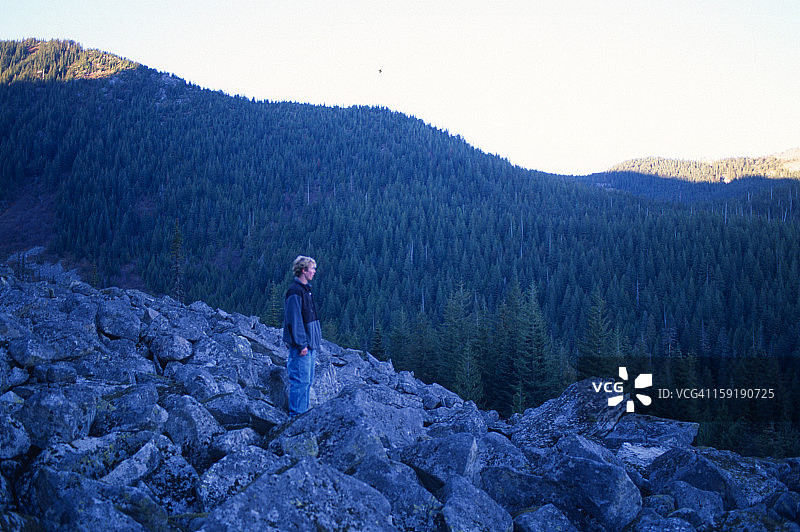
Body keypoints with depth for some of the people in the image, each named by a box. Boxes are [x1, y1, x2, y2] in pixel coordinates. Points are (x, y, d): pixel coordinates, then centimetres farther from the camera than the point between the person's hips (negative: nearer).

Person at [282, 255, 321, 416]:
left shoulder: (305, 289, 16)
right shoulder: (295, 291, -15)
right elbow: (294, 320, -19)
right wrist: (301, 344, -21)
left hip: (309, 344, 10)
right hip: (301, 345, -10)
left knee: (307, 380, 14)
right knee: (301, 380, -6)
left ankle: (303, 413, 22)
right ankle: (296, 416, 0)